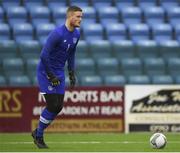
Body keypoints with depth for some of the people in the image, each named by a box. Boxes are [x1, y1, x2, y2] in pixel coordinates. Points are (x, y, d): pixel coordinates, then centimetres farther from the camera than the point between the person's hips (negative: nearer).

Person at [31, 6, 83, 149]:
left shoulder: (76, 34, 3)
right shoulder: (57, 33, -23)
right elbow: (44, 55, -23)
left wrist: (72, 73, 10)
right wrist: (51, 76, -19)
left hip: (59, 73, 8)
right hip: (46, 71, -7)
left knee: (58, 107, 3)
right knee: (52, 106, -10)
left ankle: (38, 131, 21)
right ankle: (39, 136, 7)